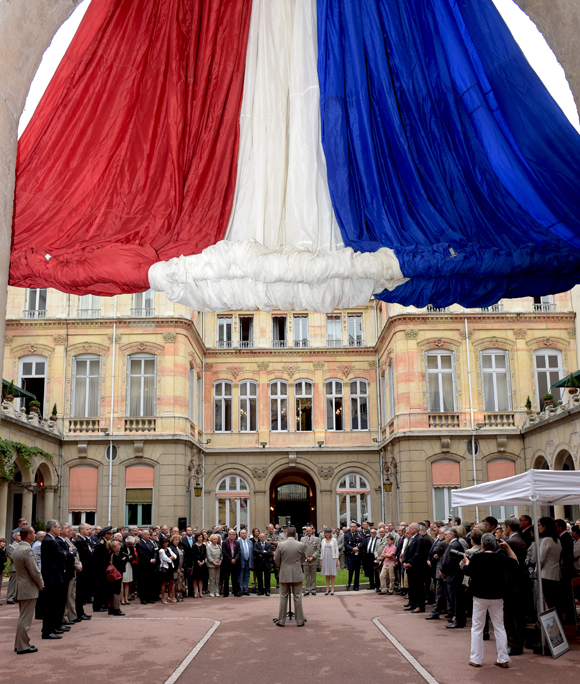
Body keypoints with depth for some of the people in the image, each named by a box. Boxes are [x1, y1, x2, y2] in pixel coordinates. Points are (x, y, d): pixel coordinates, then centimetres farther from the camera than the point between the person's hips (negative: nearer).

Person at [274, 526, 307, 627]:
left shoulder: (281, 545, -8)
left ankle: (281, 621, 11)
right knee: (298, 597, 6)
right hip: (297, 574, 0)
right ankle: (300, 621, 10)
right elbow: (303, 558, 10)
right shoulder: (300, 545, -5)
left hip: (284, 574, 0)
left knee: (283, 597, 7)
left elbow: (276, 560, 2)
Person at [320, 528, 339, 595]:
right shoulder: (323, 541, 11)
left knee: (332, 574, -1)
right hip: (325, 558, 3)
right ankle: (328, 589, 10)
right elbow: (322, 551, 14)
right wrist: (321, 560, 10)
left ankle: (332, 589, 3)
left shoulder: (334, 540, 2)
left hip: (332, 558, -3)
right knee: (326, 574, 4)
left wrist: (337, 559, -6)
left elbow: (336, 550, 1)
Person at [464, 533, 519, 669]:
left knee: (477, 628, 7)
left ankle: (476, 659, 9)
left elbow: (468, 571, -3)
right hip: (497, 597, 2)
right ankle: (503, 659, 11)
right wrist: (508, 547, 13)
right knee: (499, 628, 11)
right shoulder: (501, 558, -4)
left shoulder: (476, 558, -12)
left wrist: (466, 561, 15)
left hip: (480, 596, -2)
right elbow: (514, 561, 13)